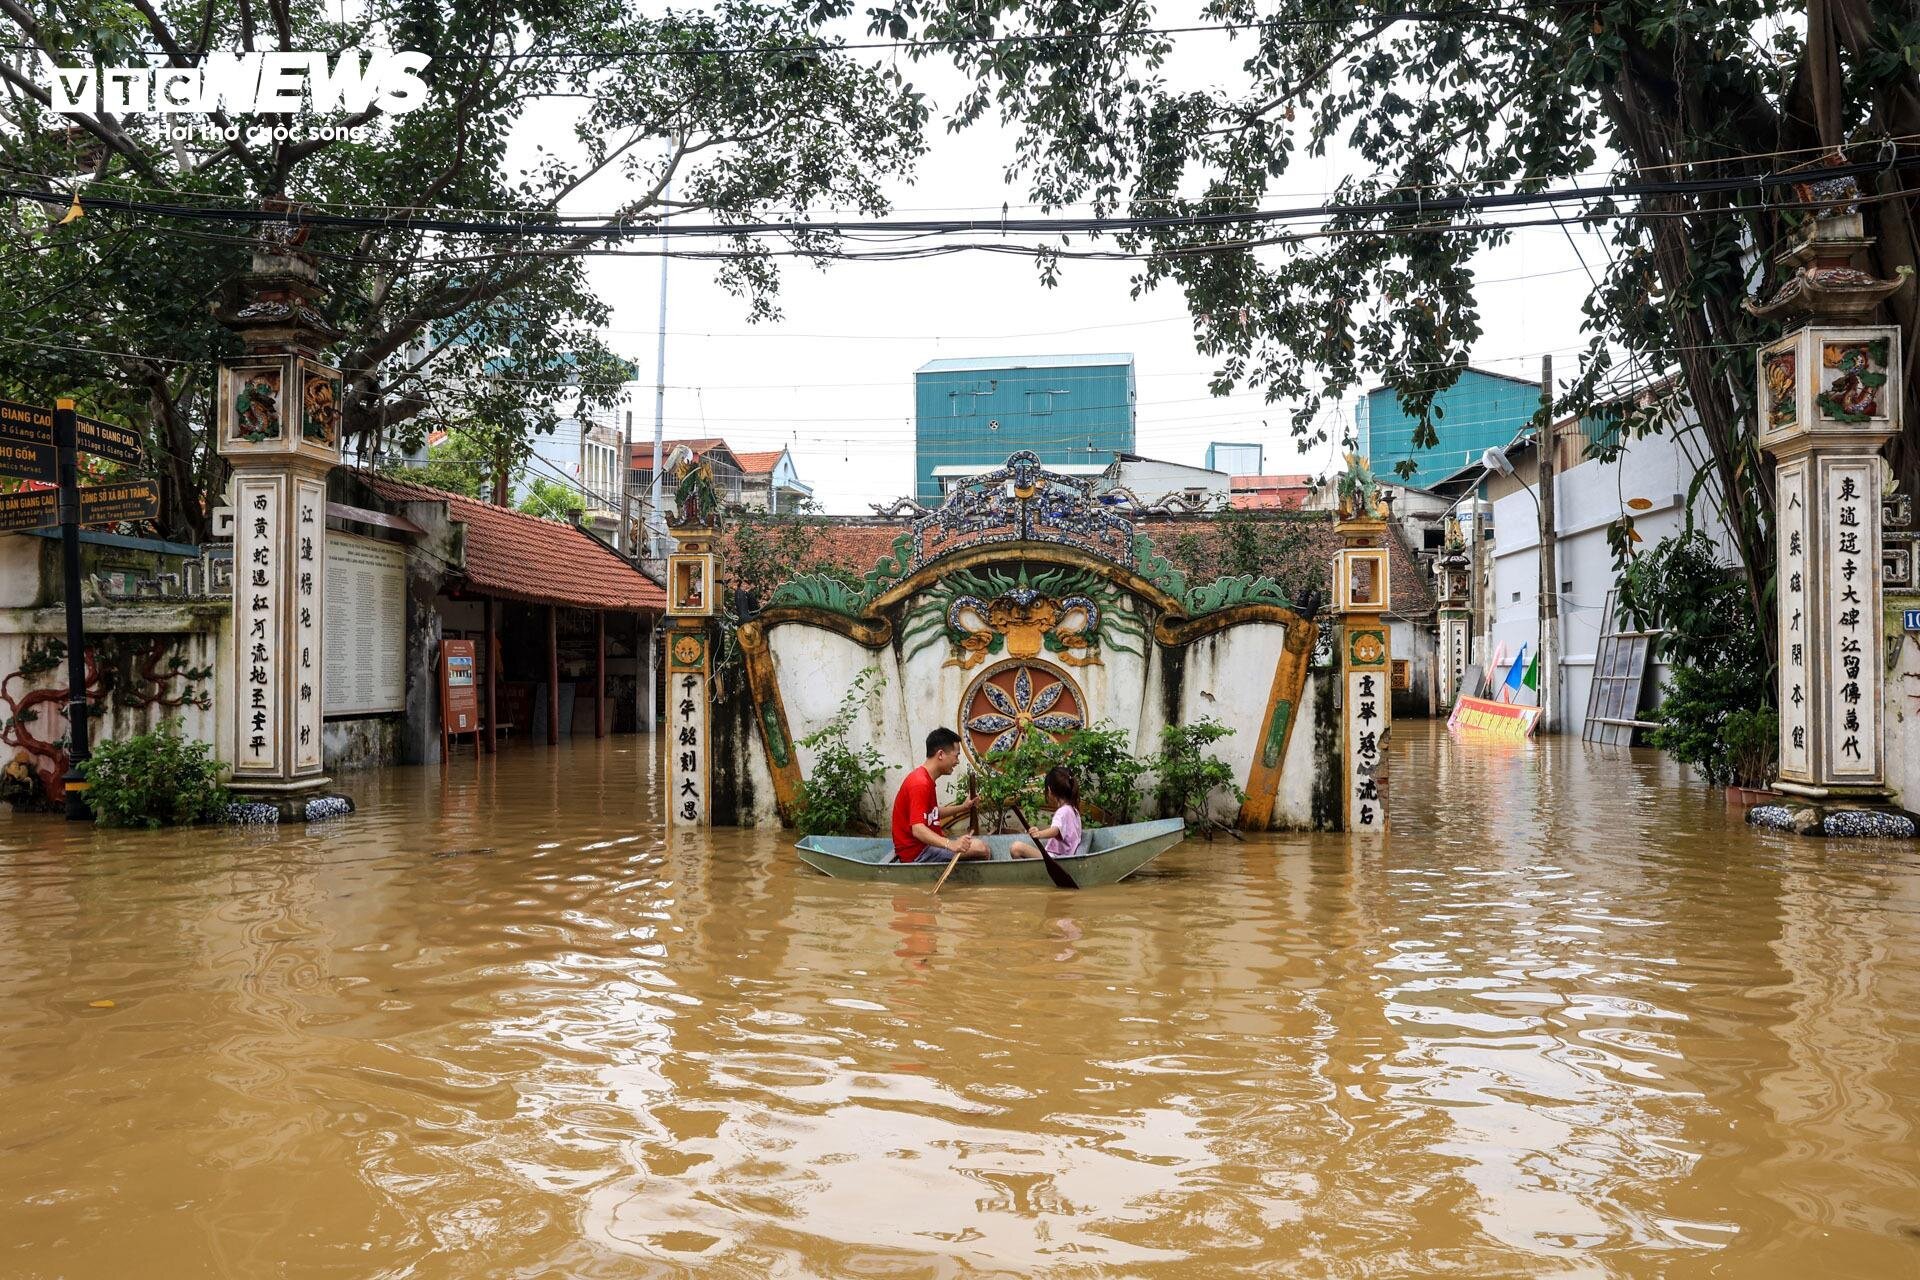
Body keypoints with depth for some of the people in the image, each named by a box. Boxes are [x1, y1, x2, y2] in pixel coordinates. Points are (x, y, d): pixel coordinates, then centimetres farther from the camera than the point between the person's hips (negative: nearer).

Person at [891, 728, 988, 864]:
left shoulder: (927, 779, 12)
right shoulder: (920, 784, -21)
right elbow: (918, 829, -31)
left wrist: (962, 808, 18)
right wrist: (951, 845, -44)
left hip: (926, 843, 11)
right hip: (916, 852, -11)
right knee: (979, 848, -20)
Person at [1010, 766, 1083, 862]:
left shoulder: (1063, 812, -16)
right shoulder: (1073, 809, 17)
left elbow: (1055, 831, -37)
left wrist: (1039, 834, -56)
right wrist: (1039, 830, 45)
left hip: (1056, 857, -11)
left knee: (1017, 847, -22)